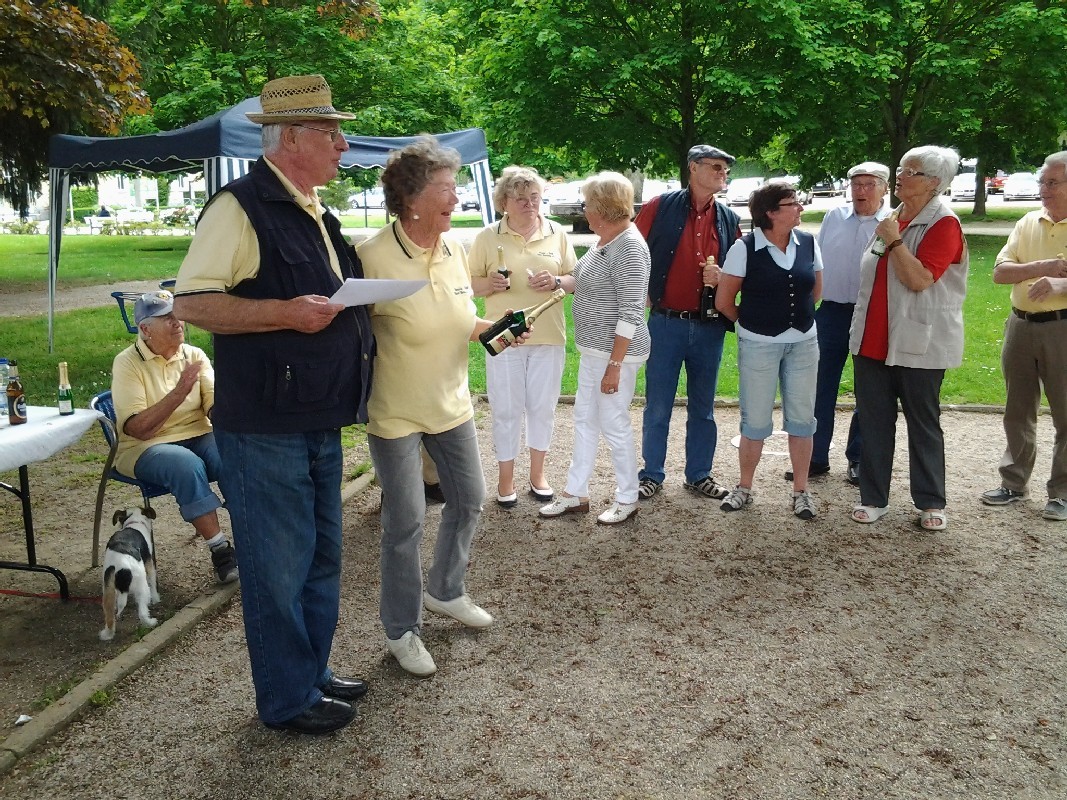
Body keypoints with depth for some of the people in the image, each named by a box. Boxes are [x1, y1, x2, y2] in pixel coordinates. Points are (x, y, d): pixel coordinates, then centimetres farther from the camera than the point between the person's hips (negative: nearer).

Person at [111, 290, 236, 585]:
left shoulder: (194, 355, 7)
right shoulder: (128, 362, -6)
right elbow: (137, 428, -16)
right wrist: (178, 393, -28)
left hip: (198, 437, 4)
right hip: (145, 448, -4)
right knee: (188, 464, -36)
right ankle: (219, 550, -27)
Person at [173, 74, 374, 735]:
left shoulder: (317, 214, 15)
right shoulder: (241, 207, -12)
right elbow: (192, 302, -18)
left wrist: (356, 321, 8)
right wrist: (287, 314, -24)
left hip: (321, 421, 9)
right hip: (264, 427, -9)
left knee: (322, 556, 18)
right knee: (280, 566, 4)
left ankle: (314, 672, 36)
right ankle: (289, 700, 22)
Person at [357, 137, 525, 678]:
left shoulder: (454, 248, 0)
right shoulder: (373, 257, -20)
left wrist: (492, 329, -4)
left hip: (451, 404, 7)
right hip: (395, 412, -6)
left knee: (468, 500, 17)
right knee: (405, 522, 1)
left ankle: (444, 591, 42)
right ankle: (401, 631, 23)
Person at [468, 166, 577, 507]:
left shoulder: (557, 233, 4)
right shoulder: (488, 237, -1)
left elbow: (574, 279, 8)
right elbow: (471, 284, 3)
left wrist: (556, 281, -13)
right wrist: (490, 284, -18)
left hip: (548, 336, 2)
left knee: (542, 407, 11)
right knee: (506, 409, 5)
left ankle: (537, 473, 28)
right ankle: (505, 479, 20)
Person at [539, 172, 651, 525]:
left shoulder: (630, 248, -21)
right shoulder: (604, 241, 9)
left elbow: (630, 313, -23)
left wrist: (614, 365, -23)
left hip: (616, 352, -10)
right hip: (592, 350, 10)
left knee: (614, 423, 2)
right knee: (584, 419, 16)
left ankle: (627, 499, 20)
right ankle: (575, 494, 28)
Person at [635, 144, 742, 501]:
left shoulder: (729, 219, 7)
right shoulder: (660, 207, -3)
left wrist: (721, 278, -7)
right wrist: (646, 294, -2)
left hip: (709, 326, 3)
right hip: (666, 323, -3)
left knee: (703, 407, 13)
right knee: (658, 405, 5)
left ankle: (699, 474, 26)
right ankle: (652, 474, 20)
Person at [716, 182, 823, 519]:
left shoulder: (808, 242, -1)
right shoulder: (745, 247, -12)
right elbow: (724, 301, -6)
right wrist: (751, 323, 6)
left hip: (803, 342, 3)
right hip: (758, 345, -3)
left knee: (801, 419, 8)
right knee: (755, 421, 6)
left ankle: (801, 490, 21)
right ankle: (745, 487, 23)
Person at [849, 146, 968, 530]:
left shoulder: (943, 224, -10)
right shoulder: (893, 217, 12)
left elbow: (919, 279, -22)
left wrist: (894, 241, -17)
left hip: (918, 344, -7)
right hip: (872, 340, 7)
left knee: (923, 425, 5)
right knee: (874, 423, 9)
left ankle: (930, 502, 18)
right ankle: (873, 498, 18)